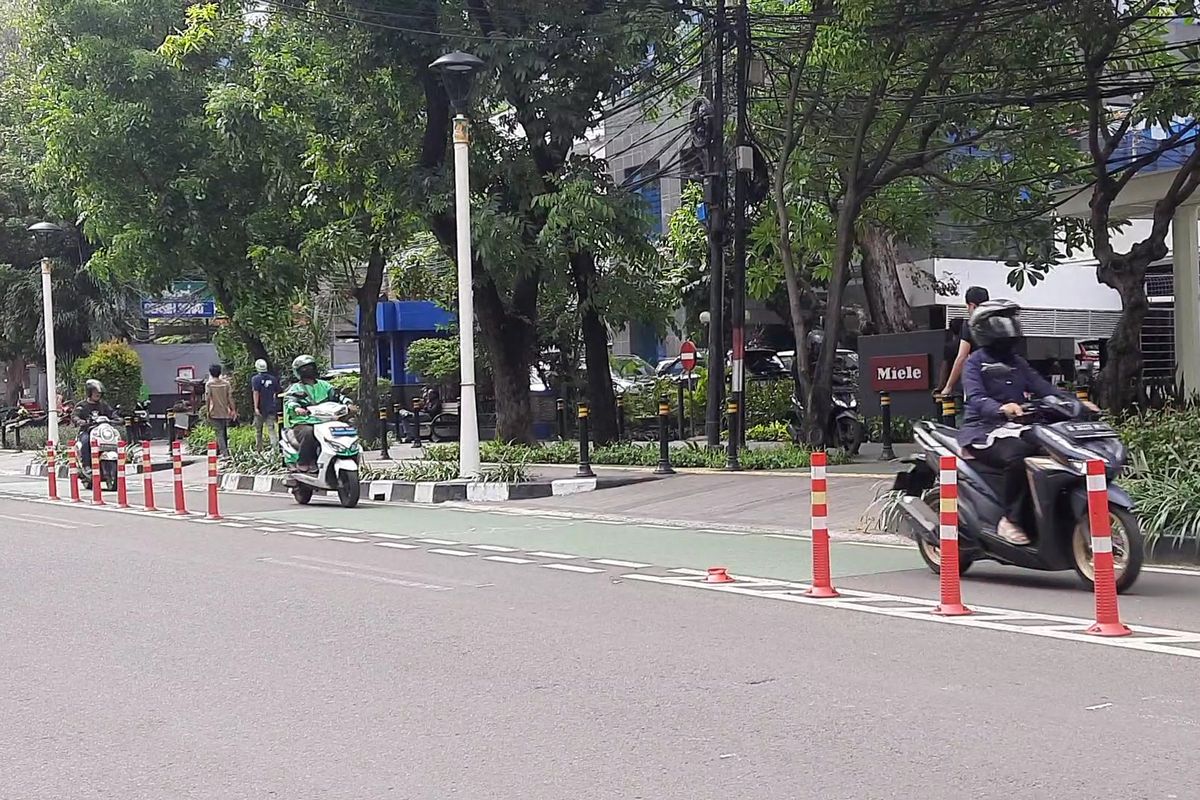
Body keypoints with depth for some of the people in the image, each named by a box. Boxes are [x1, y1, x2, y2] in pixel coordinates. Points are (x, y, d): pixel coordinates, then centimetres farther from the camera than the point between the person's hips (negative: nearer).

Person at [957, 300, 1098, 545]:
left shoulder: (1018, 363, 21)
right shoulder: (976, 362, -1)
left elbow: (1043, 387, 12)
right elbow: (975, 398, -18)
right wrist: (1001, 408, -39)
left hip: (1017, 428, 7)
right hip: (985, 431, -7)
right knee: (1018, 456, -36)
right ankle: (1010, 520, -25)